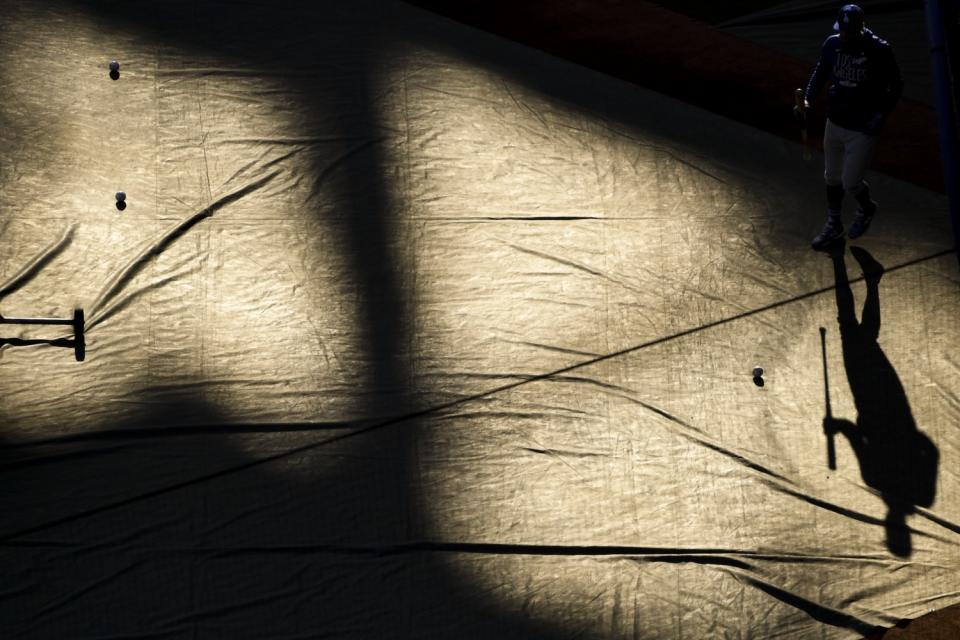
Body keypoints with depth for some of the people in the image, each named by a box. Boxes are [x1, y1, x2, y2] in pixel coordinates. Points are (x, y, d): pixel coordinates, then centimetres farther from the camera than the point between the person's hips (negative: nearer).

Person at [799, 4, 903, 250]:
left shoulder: (879, 50, -19)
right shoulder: (832, 44, -6)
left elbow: (896, 85, -9)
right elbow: (821, 73, 11)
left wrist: (882, 114, -20)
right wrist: (807, 99, -5)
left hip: (862, 130, -5)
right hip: (834, 123, 5)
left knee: (850, 183, 0)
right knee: (831, 177, 17)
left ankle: (866, 210, 34)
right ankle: (833, 224, 38)